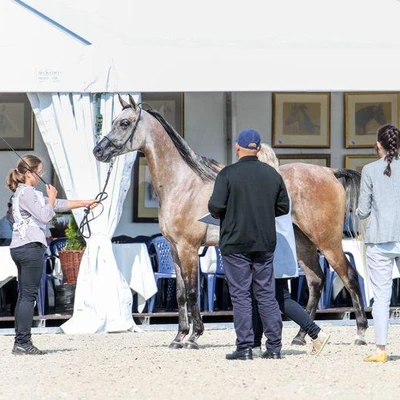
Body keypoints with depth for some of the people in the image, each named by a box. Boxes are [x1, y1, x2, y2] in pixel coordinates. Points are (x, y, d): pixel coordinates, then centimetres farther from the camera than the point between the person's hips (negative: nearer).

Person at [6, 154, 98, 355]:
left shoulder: (28, 193, 20)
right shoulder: (26, 193, -11)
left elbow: (59, 205, 24)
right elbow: (45, 216, -17)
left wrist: (84, 203, 23)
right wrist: (51, 198, -2)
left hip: (20, 248, 10)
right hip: (30, 247, -10)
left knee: (24, 296, 10)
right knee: (29, 295, -10)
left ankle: (20, 342, 10)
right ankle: (23, 342, -11)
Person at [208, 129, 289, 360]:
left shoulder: (228, 174, -9)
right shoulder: (273, 174, 5)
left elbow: (215, 206, -16)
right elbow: (284, 207, 9)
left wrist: (223, 216, 6)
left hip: (235, 243, -4)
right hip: (265, 243, 4)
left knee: (240, 295, 0)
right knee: (267, 294, 9)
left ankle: (245, 348, -2)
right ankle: (274, 346, 7)